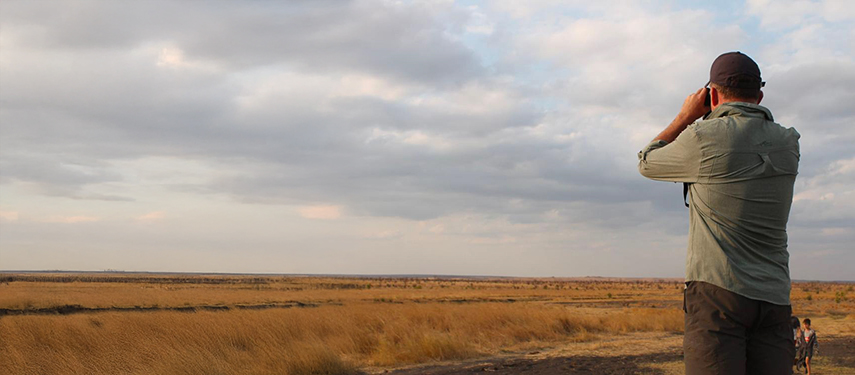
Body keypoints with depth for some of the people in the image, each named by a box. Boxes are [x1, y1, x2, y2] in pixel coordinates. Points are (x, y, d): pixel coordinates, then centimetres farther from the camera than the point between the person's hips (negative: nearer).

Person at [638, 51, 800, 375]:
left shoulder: (703, 138, -7)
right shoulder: (788, 144, 9)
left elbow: (647, 163, 12)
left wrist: (687, 115, 19)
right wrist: (726, 119, 29)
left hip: (718, 292, -5)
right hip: (774, 299, 5)